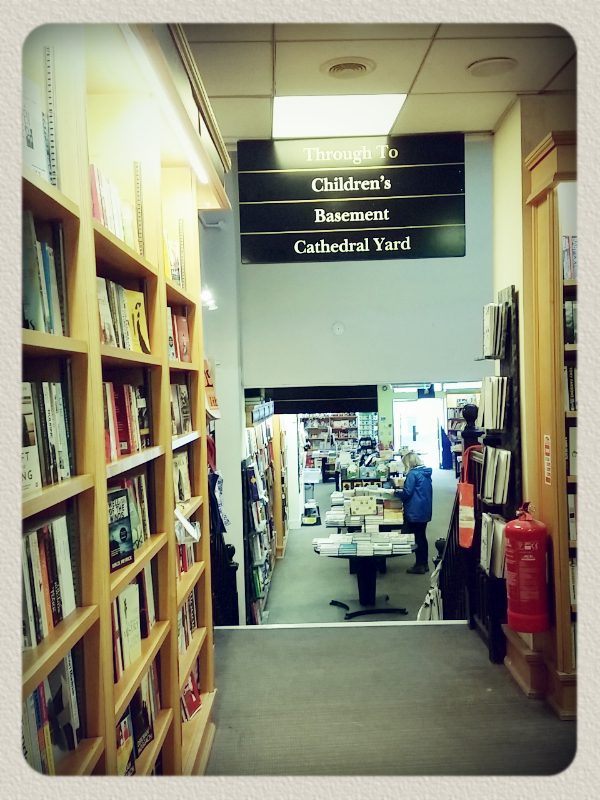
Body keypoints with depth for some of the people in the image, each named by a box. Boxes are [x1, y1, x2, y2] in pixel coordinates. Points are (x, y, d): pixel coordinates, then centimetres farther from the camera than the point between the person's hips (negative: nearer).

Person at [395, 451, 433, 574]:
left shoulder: (412, 474, -17)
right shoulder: (426, 473, 9)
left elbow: (407, 493, -19)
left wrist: (396, 492, -1)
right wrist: (401, 491, 16)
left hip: (415, 512, -8)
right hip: (425, 511, 8)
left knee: (417, 538, 2)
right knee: (422, 537, 17)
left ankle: (419, 565, 9)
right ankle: (424, 563, 25)